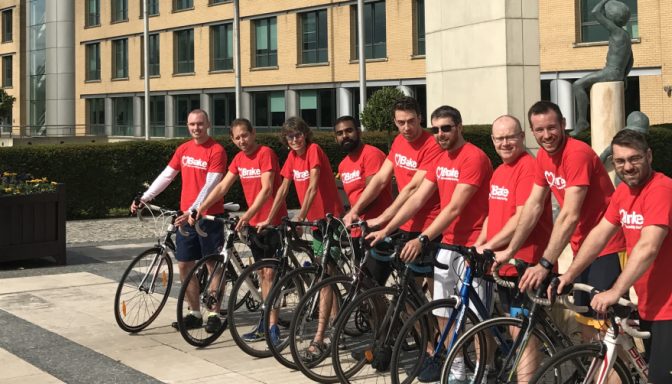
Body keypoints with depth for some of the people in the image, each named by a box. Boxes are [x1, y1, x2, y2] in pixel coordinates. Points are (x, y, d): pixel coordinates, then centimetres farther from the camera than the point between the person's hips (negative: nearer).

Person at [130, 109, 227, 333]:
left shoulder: (216, 151, -10)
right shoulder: (183, 150, 9)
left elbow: (210, 185, -19)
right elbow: (166, 176, 12)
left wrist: (193, 210, -28)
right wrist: (144, 198, 4)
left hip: (209, 216, -6)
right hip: (185, 216, 6)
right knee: (184, 265, 7)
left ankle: (214, 314, 11)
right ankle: (195, 314, 16)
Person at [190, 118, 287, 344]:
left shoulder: (265, 153, -15)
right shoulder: (238, 159, 8)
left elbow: (267, 188, -24)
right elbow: (222, 187, 6)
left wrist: (248, 214, -34)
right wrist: (200, 208, -4)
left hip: (273, 221, -7)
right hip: (253, 222, 7)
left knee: (270, 273, -8)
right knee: (263, 274, 11)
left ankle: (273, 326, -4)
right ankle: (267, 323, 18)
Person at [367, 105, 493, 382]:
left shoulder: (474, 158, -15)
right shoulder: (439, 161, 11)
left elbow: (455, 207, -21)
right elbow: (416, 199, 9)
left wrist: (422, 239, -25)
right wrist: (386, 230, 1)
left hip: (474, 245, -8)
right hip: (448, 244, 8)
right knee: (443, 314, 11)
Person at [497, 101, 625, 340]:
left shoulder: (577, 154, -22)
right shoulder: (544, 156, 4)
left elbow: (569, 215, -27)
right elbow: (533, 205, 7)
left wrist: (544, 264, -30)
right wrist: (509, 251, 2)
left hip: (607, 248, -8)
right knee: (584, 320, 12)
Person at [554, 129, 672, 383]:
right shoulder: (623, 192, 8)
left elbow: (648, 248, -28)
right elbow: (599, 234, 9)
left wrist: (615, 292, -33)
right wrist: (569, 274, 0)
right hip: (649, 304, 9)